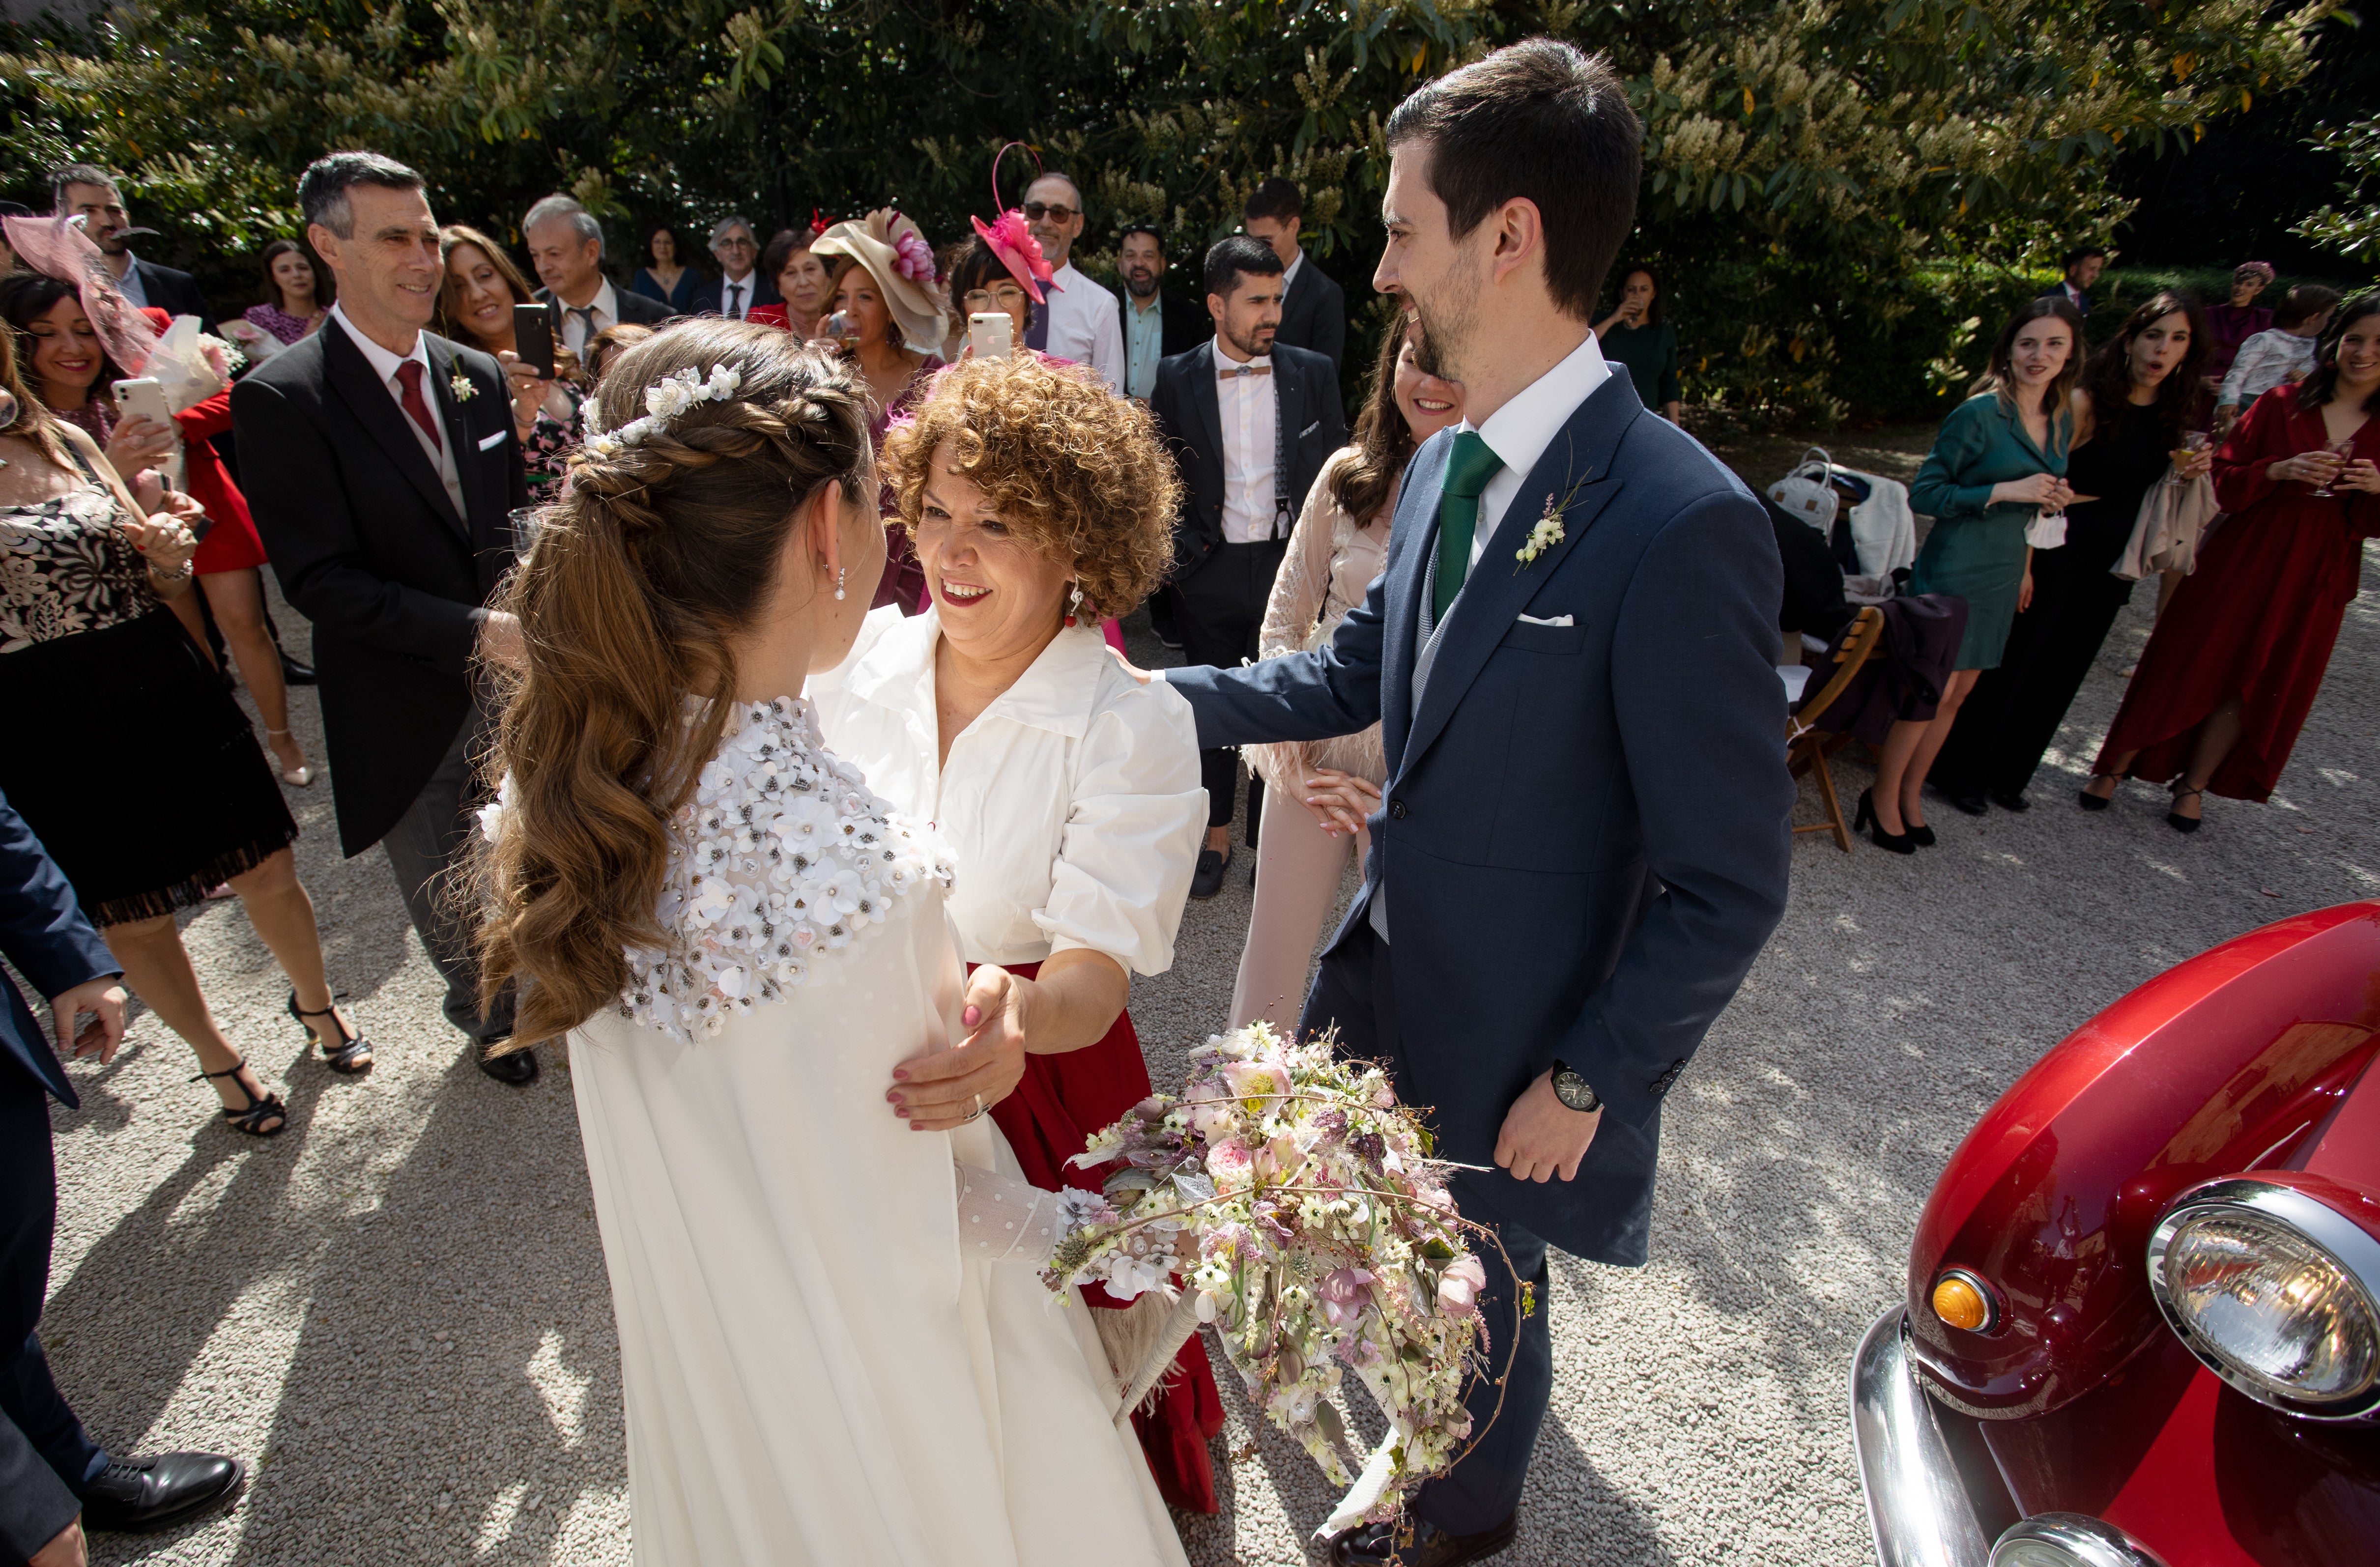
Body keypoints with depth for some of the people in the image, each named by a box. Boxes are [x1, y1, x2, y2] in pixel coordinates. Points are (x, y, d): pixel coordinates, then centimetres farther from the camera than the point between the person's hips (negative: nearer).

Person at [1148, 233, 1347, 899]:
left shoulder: (1312, 372, 1)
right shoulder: (1176, 379, -1)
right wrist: (1182, 545, -4)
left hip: (1288, 564, 0)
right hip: (1211, 571, 0)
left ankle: (1270, 837, 24)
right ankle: (1216, 837, 26)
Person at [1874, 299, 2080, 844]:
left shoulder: (2061, 420, 11)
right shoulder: (1980, 413, -12)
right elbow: (1923, 493, -15)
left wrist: (2051, 500, 9)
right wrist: (2006, 491, -19)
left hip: (2003, 572, 8)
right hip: (1955, 568, -7)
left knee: (1959, 690, 10)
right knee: (1934, 689, -7)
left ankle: (1910, 795, 21)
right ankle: (1882, 799, 8)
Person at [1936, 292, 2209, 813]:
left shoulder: (2175, 416, 8)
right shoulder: (2087, 404, -12)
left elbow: (2149, 495, 17)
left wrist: (2186, 473, -4)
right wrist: (2024, 564, -19)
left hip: (2110, 569, 7)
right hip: (2055, 557, -7)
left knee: (2057, 677, 13)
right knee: (2007, 666, 1)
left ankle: (2006, 776, 26)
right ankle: (1961, 770, 15)